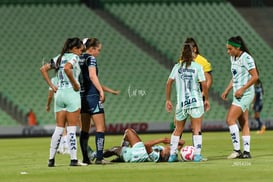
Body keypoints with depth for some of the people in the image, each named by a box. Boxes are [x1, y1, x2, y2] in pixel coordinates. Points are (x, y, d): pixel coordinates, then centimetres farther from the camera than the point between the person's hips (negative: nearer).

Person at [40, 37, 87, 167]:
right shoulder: (74, 57, -7)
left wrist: (52, 86, 11)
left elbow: (43, 69, 15)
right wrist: (75, 84, -17)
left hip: (59, 93, 7)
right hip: (71, 93, -7)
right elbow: (67, 68, -27)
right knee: (71, 128, -4)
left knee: (59, 128, 9)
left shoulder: (59, 58, 15)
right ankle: (73, 159, -6)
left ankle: (51, 159, 6)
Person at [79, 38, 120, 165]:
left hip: (82, 96, 8)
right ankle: (99, 158, -10)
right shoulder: (91, 58, -8)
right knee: (100, 128, -4)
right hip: (92, 97, -8)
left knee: (84, 129, 11)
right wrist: (102, 92, -28)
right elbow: (92, 76, -24)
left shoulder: (79, 59, 16)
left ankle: (85, 158, 10)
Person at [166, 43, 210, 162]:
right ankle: (197, 154, -4)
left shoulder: (177, 67, 3)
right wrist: (206, 99, 5)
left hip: (181, 103, 2)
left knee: (178, 129, 15)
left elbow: (169, 83, 0)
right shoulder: (197, 67, -3)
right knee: (196, 129, 3)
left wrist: (168, 100, 7)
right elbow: (204, 84, -6)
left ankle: (172, 154, 14)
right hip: (196, 102, -2)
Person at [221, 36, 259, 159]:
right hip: (238, 95, 9)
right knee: (244, 123, 8)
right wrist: (227, 90, 14)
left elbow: (255, 76, -18)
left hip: (245, 94, -9)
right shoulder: (233, 58, 12)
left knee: (230, 120, -13)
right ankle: (246, 152, 8)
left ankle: (237, 150, -11)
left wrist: (242, 89, -21)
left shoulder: (246, 58, -15)